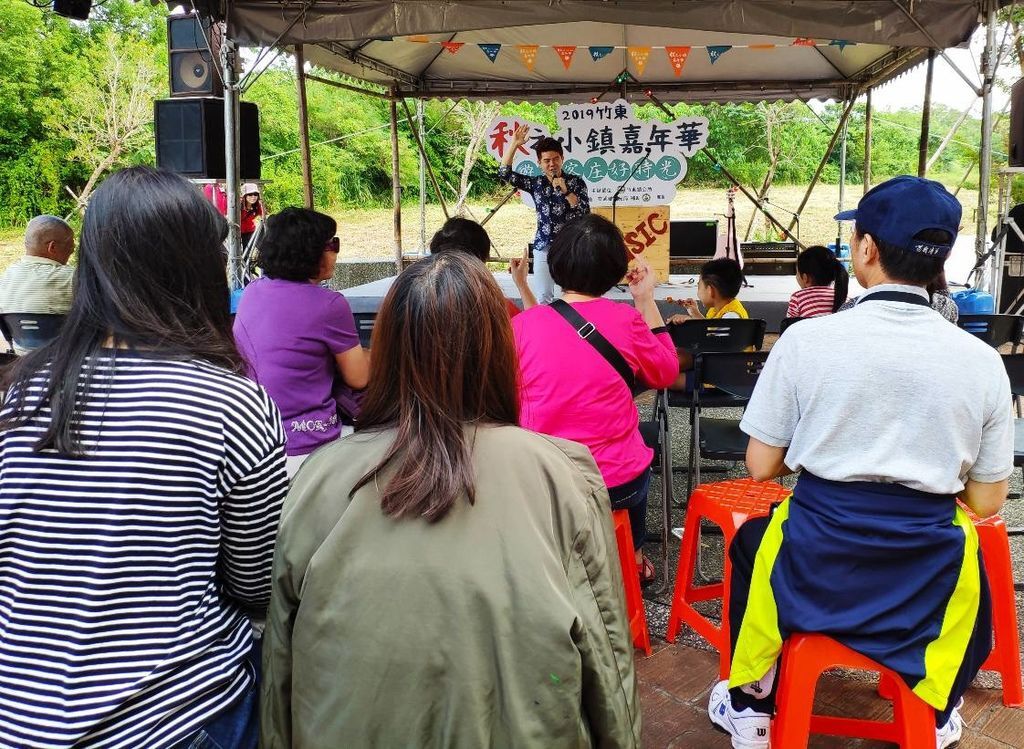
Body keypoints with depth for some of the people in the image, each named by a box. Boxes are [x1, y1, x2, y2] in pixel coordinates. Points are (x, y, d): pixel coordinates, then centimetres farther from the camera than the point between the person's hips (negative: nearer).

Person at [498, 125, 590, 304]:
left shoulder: (575, 182, -3)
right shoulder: (535, 183, 5)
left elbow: (585, 212, -12)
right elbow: (504, 173, 1)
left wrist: (565, 191, -20)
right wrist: (514, 144, -4)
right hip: (543, 248, 3)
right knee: (543, 296, 5)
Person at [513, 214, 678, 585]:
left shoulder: (521, 324, -11)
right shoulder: (626, 320, -13)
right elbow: (664, 373, 6)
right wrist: (647, 302, 8)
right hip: (620, 485, -1)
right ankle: (635, 557, 50)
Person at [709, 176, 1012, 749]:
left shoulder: (805, 339, -13)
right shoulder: (982, 360, -7)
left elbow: (761, 466, -6)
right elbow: (987, 502, 1)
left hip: (814, 560, -1)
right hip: (929, 573, 2)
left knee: (751, 541, 33)